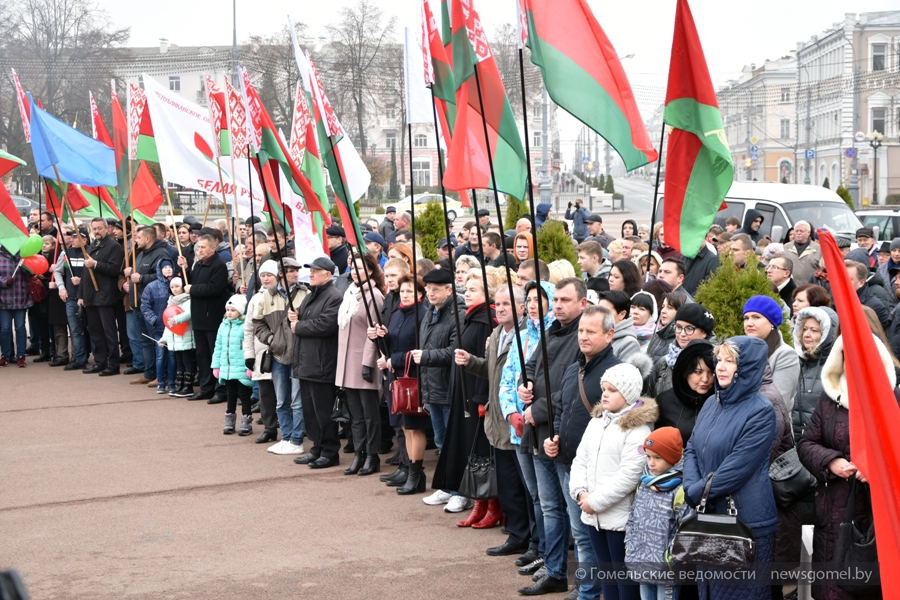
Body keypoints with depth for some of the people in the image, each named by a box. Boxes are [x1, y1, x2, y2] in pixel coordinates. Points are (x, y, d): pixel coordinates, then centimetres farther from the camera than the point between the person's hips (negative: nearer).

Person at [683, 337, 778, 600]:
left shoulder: (760, 411, -13)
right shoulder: (711, 405, 10)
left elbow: (737, 468, -18)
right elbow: (691, 450, 11)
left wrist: (696, 493, -12)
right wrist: (692, 487, -8)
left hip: (745, 520, -7)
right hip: (708, 516, 7)